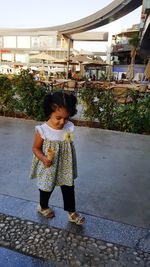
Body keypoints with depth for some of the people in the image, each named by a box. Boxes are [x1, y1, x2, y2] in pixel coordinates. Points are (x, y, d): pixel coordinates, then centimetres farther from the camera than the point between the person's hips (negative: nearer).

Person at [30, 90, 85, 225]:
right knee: (47, 188, 21)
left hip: (66, 166, 3)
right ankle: (43, 207, 52)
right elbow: (36, 148, -11)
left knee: (69, 189, 16)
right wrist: (43, 158, -29)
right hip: (49, 167, -3)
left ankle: (72, 213, 39)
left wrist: (71, 163, 8)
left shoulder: (69, 128, -12)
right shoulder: (43, 130, -24)